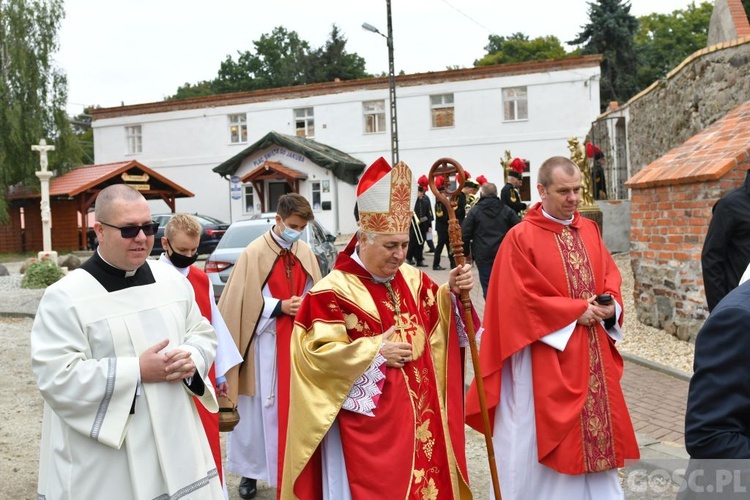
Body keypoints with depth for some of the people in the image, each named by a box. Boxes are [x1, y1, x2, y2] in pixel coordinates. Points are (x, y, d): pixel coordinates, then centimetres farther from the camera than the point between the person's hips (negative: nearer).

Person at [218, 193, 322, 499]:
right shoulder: (254, 253, -10)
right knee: (259, 408, 5)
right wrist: (280, 307, -17)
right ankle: (250, 471, 22)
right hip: (265, 343, -4)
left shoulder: (305, 253, 5)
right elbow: (242, 303, -9)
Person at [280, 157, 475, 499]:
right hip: (367, 423, -6)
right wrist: (375, 351, -18)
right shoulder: (332, 291, -13)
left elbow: (436, 322, 12)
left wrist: (451, 293, -7)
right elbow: (315, 352, -17)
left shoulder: (413, 279, 6)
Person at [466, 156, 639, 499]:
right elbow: (521, 299, -16)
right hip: (546, 357, -6)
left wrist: (611, 307, -8)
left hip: (593, 355, 6)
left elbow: (611, 277, 13)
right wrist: (577, 311, -15)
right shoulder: (521, 238, -11)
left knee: (596, 428, 14)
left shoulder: (589, 230, 9)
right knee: (542, 438, 4)